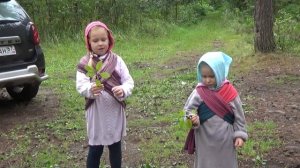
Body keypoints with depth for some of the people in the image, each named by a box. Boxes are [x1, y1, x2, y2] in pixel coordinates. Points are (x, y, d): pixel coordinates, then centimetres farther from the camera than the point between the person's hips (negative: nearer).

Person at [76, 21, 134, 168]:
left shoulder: (117, 60, -2)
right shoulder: (85, 63, -6)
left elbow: (129, 81, -5)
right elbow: (80, 85, -16)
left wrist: (123, 90, -27)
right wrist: (91, 89, -38)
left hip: (115, 112, 2)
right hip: (96, 113, -2)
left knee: (115, 147, 17)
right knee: (95, 149, 9)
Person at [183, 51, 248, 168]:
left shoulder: (229, 92, -11)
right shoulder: (199, 93, -12)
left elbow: (238, 115, -3)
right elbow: (187, 110, -8)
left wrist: (240, 135, -4)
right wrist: (192, 119, -29)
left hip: (225, 139, 0)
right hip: (205, 140, 0)